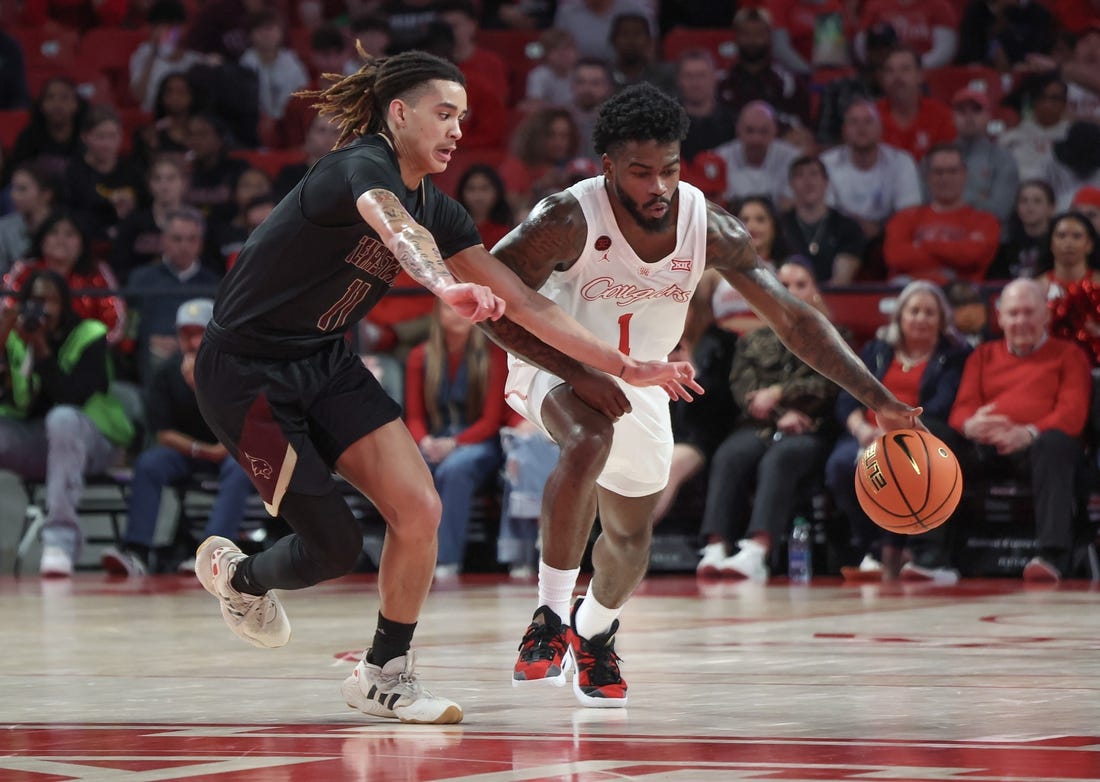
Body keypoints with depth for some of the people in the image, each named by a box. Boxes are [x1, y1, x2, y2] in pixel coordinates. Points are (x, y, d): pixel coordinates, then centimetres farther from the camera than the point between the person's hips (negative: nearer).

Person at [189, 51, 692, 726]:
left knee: (419, 510, -9)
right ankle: (236, 573, 29)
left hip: (325, 365, 7)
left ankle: (385, 673, 9)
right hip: (246, 372, -7)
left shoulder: (437, 210, 2)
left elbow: (526, 303, 4)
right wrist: (448, 286, -68)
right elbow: (394, 226, -47)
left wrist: (625, 367, 0)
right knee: (336, 546, -5)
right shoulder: (361, 166, -22)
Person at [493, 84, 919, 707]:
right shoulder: (569, 222, -32)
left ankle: (596, 627, 48)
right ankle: (551, 619, -23)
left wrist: (878, 398, -27)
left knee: (631, 537, 13)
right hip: (556, 360, -4)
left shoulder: (709, 229, -22)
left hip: (639, 380, 4)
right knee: (589, 442, -36)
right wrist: (578, 374, -34)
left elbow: (793, 317, -18)